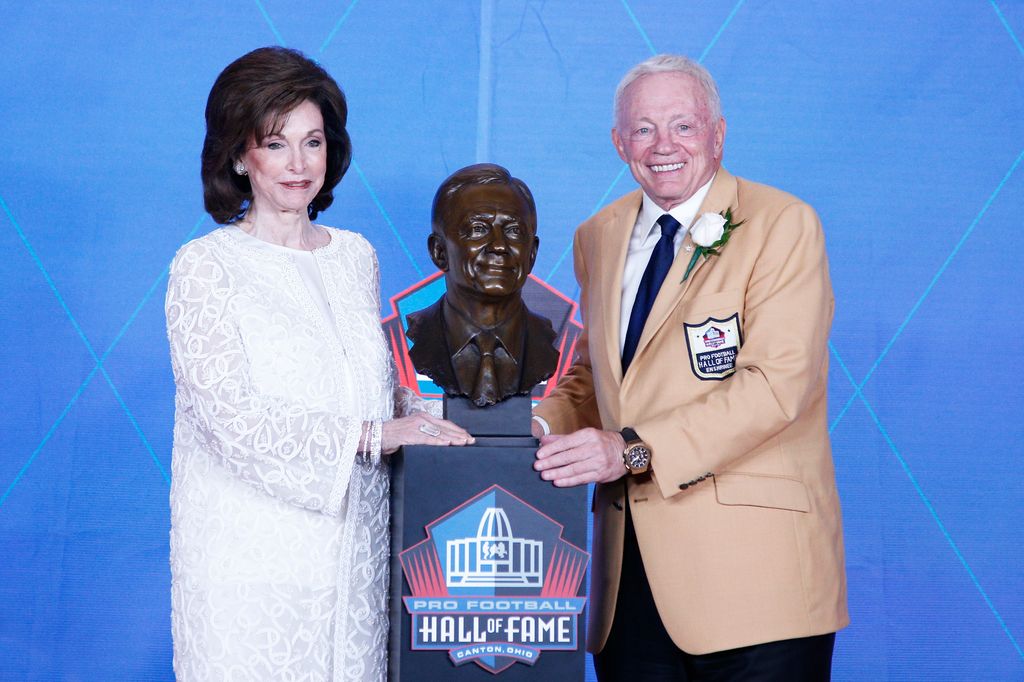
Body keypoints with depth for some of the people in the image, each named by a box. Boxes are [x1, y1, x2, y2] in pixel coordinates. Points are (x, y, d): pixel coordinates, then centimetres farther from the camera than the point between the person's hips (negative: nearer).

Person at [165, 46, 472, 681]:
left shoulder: (356, 255, 10)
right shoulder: (205, 266, -6)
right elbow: (232, 415, -15)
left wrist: (423, 414, -2)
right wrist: (374, 434, -18)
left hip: (352, 541, 5)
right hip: (251, 551, -4)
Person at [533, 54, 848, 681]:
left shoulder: (782, 224, -5)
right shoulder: (598, 238, 14)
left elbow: (777, 382, -15)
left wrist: (635, 447, -21)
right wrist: (534, 430, 1)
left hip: (751, 561, -5)